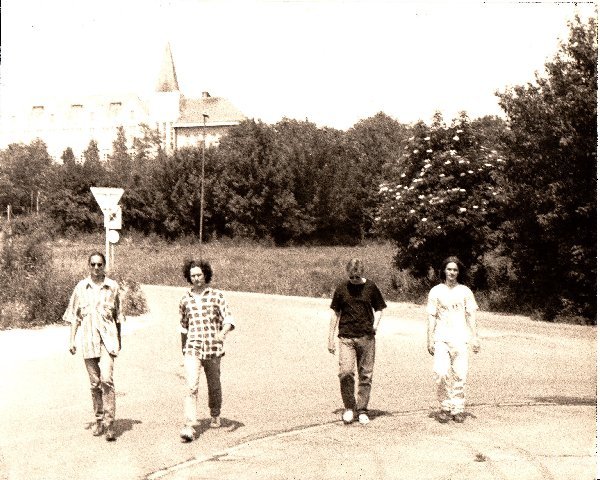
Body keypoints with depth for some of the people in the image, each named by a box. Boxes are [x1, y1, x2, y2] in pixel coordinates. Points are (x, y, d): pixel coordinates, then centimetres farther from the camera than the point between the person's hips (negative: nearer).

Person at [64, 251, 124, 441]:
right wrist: (71, 340, 4)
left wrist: (119, 339, 14)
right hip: (88, 339, 2)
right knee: (94, 382, 7)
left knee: (106, 379, -16)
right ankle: (98, 420, 21)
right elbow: (74, 315, 10)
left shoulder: (112, 286, 4)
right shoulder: (81, 287, 6)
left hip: (108, 338, -2)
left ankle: (109, 423, -13)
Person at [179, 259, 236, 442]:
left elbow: (228, 319, -9)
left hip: (213, 349, 0)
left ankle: (215, 416, 39)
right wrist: (183, 350, 25)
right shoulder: (185, 299, 9)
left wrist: (222, 332, -29)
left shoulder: (216, 296, 0)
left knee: (214, 386, 14)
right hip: (192, 349, 1)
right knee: (191, 387, -14)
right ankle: (189, 427, -19)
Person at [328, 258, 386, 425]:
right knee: (346, 372, -13)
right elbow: (335, 313, 11)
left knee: (365, 375, 4)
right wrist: (331, 339, 9)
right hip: (346, 337, 0)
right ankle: (349, 407, 5)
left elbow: (379, 309, 13)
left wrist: (375, 324, -6)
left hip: (366, 337, 0)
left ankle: (362, 411, 15)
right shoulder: (341, 288, 4)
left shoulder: (371, 287, 3)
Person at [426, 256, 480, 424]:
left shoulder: (465, 291, 9)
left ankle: (458, 408, 8)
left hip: (460, 339, 1)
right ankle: (445, 407, 2)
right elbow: (431, 317, 8)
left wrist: (475, 338, 4)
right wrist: (429, 340, 3)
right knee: (441, 373, -13)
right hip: (441, 338, -1)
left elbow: (470, 316, 10)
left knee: (459, 375, -3)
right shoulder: (436, 291, 7)